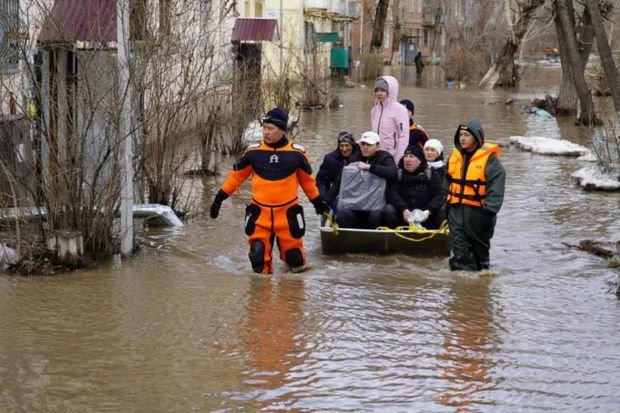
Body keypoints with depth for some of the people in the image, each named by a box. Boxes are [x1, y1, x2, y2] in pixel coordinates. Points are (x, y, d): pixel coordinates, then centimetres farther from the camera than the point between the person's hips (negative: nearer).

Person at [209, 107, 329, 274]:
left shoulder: (297, 153, -3)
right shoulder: (253, 152, -2)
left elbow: (307, 180, 12)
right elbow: (236, 175, 9)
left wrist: (318, 201, 20)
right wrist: (220, 198, 8)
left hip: (287, 213, -1)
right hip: (259, 213, 1)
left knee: (293, 255, 3)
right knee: (258, 253, -4)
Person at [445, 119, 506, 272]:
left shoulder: (489, 158, -11)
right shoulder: (455, 155, 8)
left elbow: (496, 186, -14)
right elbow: (447, 182, 19)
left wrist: (489, 210, -20)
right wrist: (446, 204, 18)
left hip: (478, 211, -5)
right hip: (456, 209, 5)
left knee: (480, 247, 12)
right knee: (459, 249, -2)